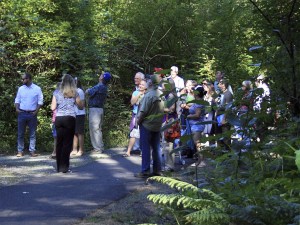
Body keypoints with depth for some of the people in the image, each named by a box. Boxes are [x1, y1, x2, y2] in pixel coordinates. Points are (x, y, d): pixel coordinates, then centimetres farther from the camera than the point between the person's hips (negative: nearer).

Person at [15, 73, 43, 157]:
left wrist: (36, 111, -11)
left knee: (32, 134, 3)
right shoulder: (21, 88, 7)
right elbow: (17, 100, 11)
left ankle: (32, 151, 8)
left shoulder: (37, 89, -1)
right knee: (20, 133, 3)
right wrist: (17, 108, -5)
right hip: (22, 113, 2)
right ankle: (20, 151, 9)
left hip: (32, 114, -2)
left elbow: (40, 101, -1)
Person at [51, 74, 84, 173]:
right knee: (67, 143, -1)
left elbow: (53, 107, 5)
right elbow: (81, 106, 7)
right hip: (70, 118, -3)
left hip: (58, 119, 3)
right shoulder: (74, 93, 2)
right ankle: (64, 167, -4)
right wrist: (79, 99, 23)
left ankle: (59, 167, 12)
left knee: (59, 142, 10)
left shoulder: (57, 93, 6)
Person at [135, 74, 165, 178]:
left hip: (147, 124, -7)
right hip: (157, 125, 7)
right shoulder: (161, 94, 3)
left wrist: (138, 120, -4)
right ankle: (157, 169, 16)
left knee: (145, 148, -1)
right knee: (156, 148, 12)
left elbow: (143, 111, -19)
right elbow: (162, 110, 8)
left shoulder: (149, 95, -19)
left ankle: (145, 171, 1)